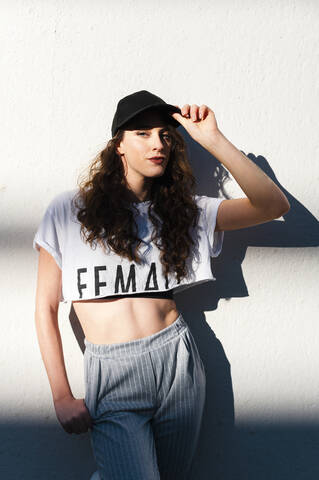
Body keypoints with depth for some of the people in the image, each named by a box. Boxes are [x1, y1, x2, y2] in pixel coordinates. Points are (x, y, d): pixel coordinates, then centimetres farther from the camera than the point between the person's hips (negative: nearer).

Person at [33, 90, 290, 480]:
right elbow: (46, 307, 2)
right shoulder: (68, 211, 0)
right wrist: (61, 396, -2)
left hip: (177, 362, 3)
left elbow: (274, 205, -3)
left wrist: (213, 140, -10)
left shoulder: (182, 211, 7)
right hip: (111, 374, -3)